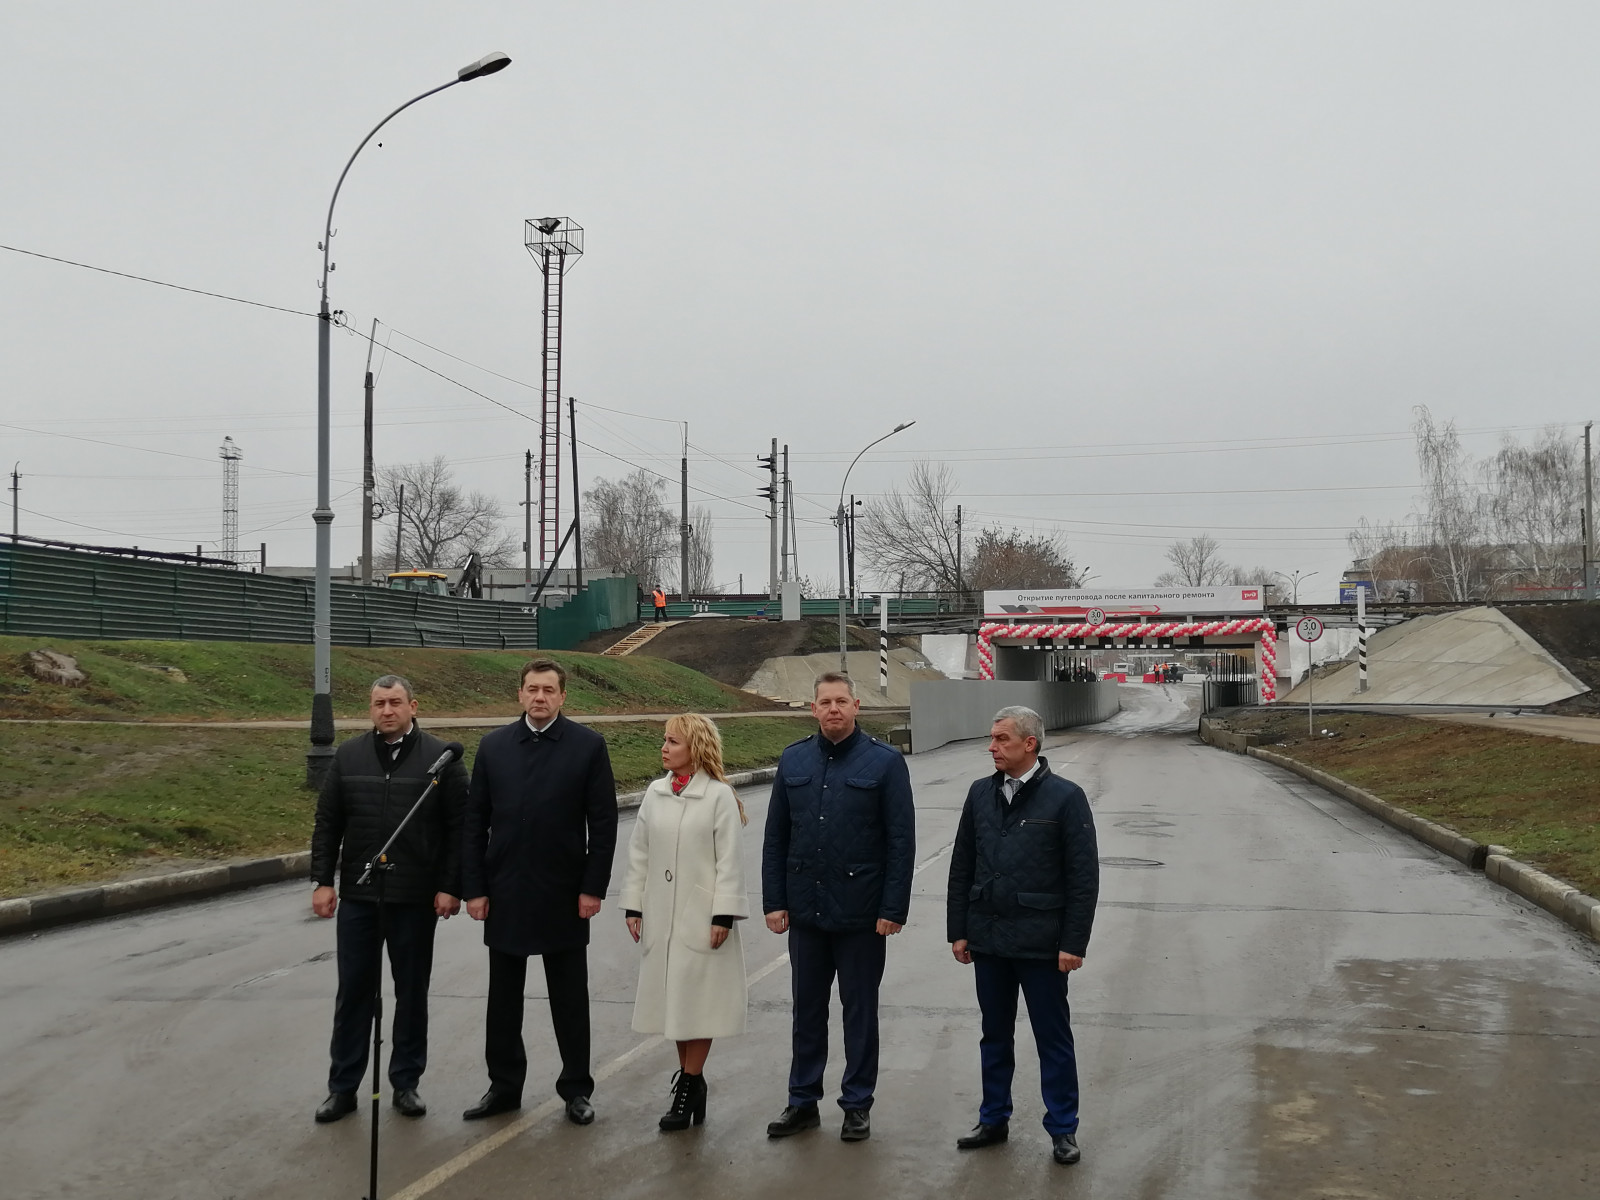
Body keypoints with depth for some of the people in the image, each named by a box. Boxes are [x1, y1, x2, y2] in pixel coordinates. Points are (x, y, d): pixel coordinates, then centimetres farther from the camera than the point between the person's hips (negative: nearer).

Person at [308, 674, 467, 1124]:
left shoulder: (440, 758, -3)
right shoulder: (348, 756, 5)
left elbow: (458, 829, -4)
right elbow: (327, 824, 7)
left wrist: (450, 887, -9)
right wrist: (322, 880, 0)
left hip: (416, 899, -2)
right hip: (357, 896, 2)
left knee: (412, 992, 9)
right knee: (353, 991, 7)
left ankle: (406, 1082, 21)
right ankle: (343, 1086, 17)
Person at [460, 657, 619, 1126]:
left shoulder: (588, 746, -3)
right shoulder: (493, 746, 4)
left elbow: (603, 822, -4)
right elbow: (475, 821, 4)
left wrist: (593, 888, -9)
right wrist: (474, 888, -1)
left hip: (564, 894, -2)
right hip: (504, 894, 3)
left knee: (570, 998, 8)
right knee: (503, 997, 11)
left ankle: (576, 1088, 18)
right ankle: (504, 1085, 22)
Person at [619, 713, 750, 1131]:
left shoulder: (719, 796, -9)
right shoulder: (655, 793, 6)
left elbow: (730, 860, -10)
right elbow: (639, 852, 10)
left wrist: (723, 914, -13)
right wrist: (633, 905, 8)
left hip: (702, 917, -5)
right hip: (662, 916, 5)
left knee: (698, 1000, 0)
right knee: (673, 1000, 9)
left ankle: (689, 1085, 8)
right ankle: (690, 1079, 20)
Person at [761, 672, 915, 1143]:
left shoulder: (884, 762, -6)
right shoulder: (793, 761, 5)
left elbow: (901, 841, -7)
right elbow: (775, 837, 8)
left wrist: (893, 909, -12)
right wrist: (774, 902, 2)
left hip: (860, 913, -3)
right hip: (805, 910, 4)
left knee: (859, 1009, 8)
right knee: (807, 1008, 12)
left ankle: (857, 1105, 20)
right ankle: (802, 1102, 24)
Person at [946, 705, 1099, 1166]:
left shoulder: (1065, 797, -9)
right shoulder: (981, 793, 5)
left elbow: (1084, 877, -9)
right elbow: (962, 867, 10)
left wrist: (1073, 943, -12)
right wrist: (958, 931, 7)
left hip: (1040, 942, -4)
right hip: (988, 939, 5)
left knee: (1053, 1038, 6)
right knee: (995, 1035, 16)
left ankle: (1063, 1130, 17)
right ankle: (994, 1119, 28)